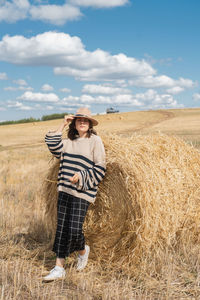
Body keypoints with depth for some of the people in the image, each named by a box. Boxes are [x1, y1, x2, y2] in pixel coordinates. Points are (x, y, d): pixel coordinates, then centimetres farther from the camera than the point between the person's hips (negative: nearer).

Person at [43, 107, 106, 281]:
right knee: (62, 228, 4)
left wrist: (81, 176, -16)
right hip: (64, 191, 6)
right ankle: (59, 268, 10)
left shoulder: (95, 140, -3)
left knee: (74, 230, -12)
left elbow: (100, 169, -7)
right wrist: (63, 126, 3)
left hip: (82, 193, -6)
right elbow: (52, 144, 1)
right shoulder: (69, 141, 15)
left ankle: (83, 250, 22)